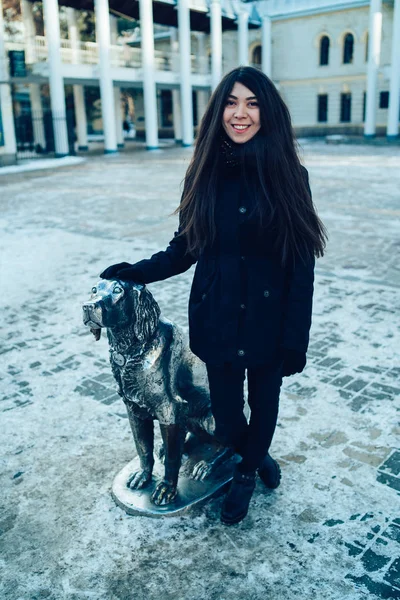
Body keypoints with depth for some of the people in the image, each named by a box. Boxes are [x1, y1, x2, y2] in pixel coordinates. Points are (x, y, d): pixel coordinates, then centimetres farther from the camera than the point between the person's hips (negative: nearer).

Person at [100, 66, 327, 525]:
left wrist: (295, 341, -11)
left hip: (268, 320, -1)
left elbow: (301, 267, -9)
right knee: (226, 410, 13)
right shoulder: (205, 174, -3)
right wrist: (134, 272, -6)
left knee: (264, 400, 18)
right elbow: (185, 247, 4)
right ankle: (255, 458, 47)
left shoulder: (288, 176, -10)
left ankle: (247, 472, 49)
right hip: (217, 320, 2)